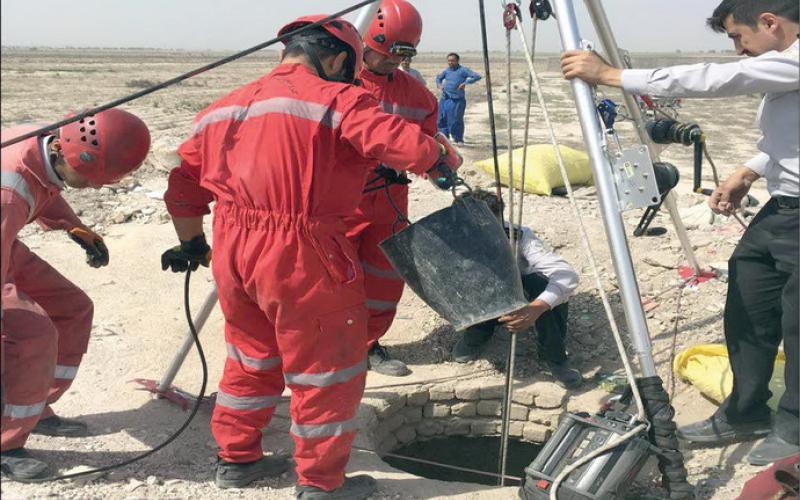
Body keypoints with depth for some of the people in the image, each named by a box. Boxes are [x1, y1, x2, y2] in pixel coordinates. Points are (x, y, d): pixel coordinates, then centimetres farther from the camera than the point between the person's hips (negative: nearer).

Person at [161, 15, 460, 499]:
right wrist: (443, 158, 3)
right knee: (326, 371, 10)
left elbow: (184, 186, 18)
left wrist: (191, 245, 31)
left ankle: (237, 458, 39)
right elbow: (407, 145, -18)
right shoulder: (336, 100, -8)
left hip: (232, 254, 8)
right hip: (302, 259, -7)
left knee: (251, 357, 26)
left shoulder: (224, 108, 14)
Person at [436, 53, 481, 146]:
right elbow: (438, 77, 31)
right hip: (445, 99, 6)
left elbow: (477, 76, -11)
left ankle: (459, 140, 8)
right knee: (442, 119, 8)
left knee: (456, 120, -5)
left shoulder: (463, 70, -4)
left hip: (457, 100, -5)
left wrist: (465, 83, -19)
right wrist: (439, 84, 9)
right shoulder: (447, 70, 12)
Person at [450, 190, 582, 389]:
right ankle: (475, 336, 3)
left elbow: (568, 275, -40)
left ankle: (554, 358, -16)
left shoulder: (520, 236, -31)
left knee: (539, 283, -36)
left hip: (543, 305, -2)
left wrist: (536, 309, -56)